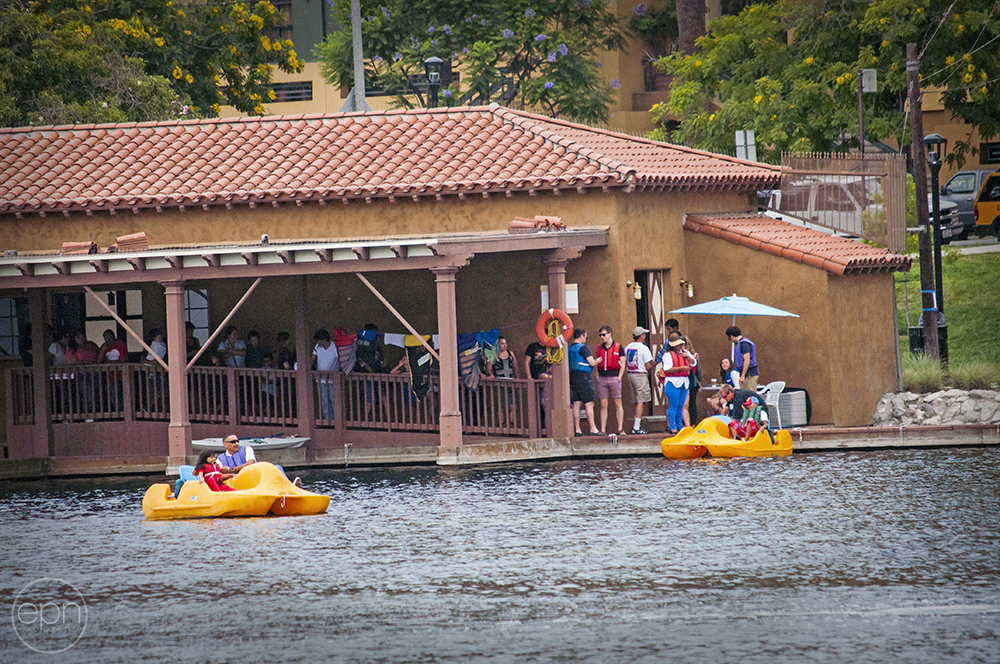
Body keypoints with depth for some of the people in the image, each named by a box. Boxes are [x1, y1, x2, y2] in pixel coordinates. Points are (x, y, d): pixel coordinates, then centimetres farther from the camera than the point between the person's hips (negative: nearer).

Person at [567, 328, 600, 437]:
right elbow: (592, 363, -15)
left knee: (577, 404, 6)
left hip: (572, 377, 8)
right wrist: (597, 361, 6)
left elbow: (568, 364, 20)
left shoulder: (569, 349, 14)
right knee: (589, 404, -6)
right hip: (583, 377, -8)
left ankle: (577, 429, 3)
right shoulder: (583, 347, -10)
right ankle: (593, 429, -9)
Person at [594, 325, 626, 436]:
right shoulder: (599, 348, 12)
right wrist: (597, 377, 5)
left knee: (618, 404, -2)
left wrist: (619, 377, -8)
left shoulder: (618, 347, 1)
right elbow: (597, 363, 17)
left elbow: (623, 363, 0)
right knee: (603, 405, 2)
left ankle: (620, 429, 1)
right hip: (602, 377, 4)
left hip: (614, 377, -4)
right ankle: (603, 430, 2)